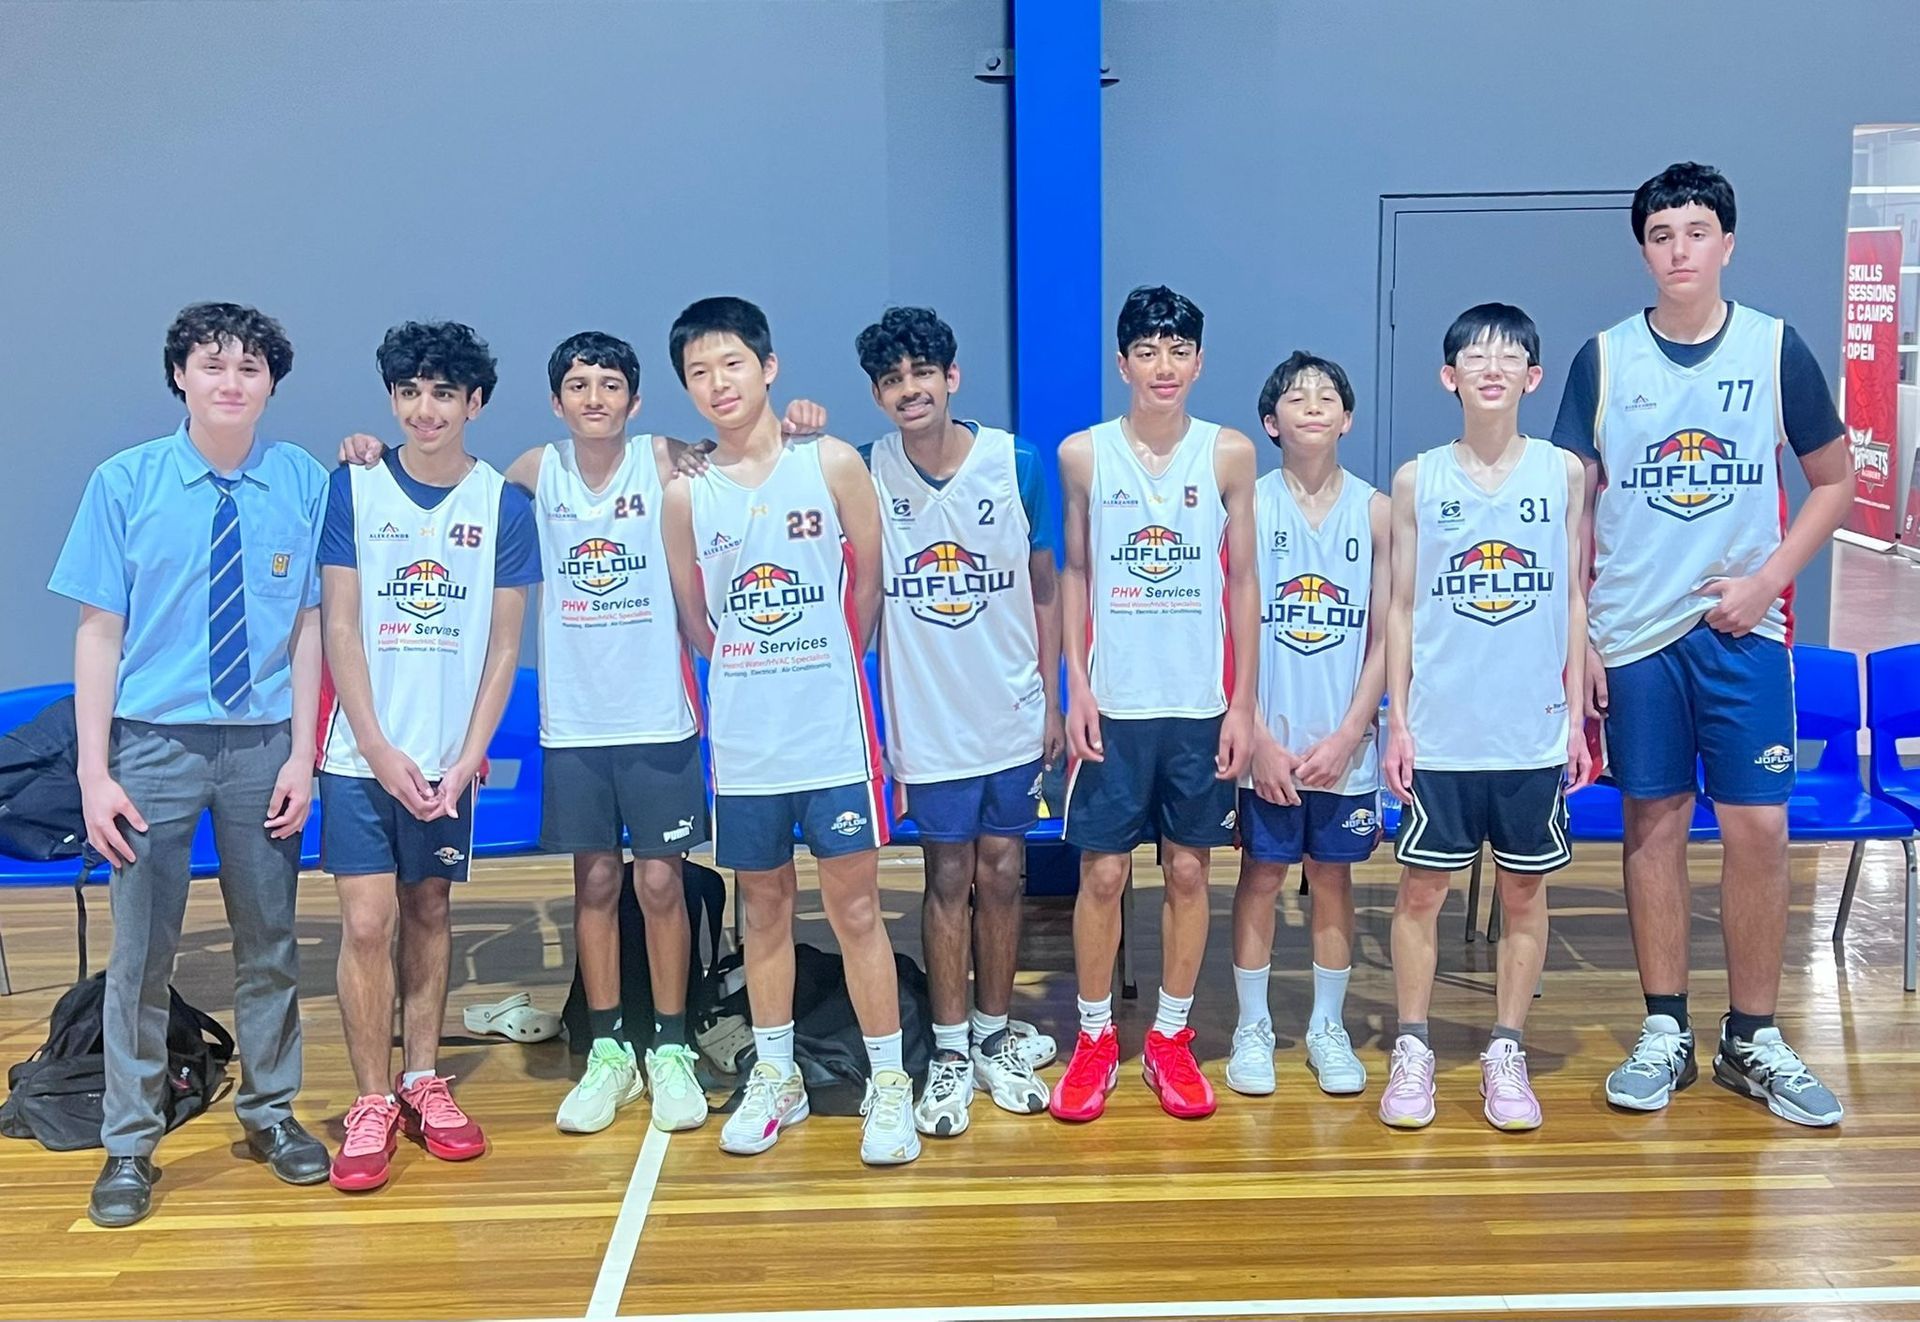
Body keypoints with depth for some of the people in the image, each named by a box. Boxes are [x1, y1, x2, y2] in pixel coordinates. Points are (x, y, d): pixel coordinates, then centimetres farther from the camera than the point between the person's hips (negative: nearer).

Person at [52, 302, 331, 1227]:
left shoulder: (305, 484, -4)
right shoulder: (125, 483, -5)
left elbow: (309, 625, -1)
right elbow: (100, 632, -4)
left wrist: (302, 756, -5)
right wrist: (93, 772, -7)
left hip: (263, 745, 1)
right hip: (154, 742, -1)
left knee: (269, 941, 13)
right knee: (141, 950, 7)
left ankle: (269, 1114, 31)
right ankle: (129, 1144, 23)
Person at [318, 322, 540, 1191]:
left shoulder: (503, 505, 0)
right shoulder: (352, 489, -2)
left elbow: (504, 645, 2)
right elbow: (340, 629, -3)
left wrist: (468, 757, -5)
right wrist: (380, 750, -9)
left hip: (451, 756, 1)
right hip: (364, 751, -1)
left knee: (429, 913, 11)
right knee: (367, 922, -4)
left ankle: (423, 1082, 23)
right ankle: (372, 1102, 8)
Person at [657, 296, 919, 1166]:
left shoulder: (832, 464, -3)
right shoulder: (685, 494, 2)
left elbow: (869, 583, 4)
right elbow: (694, 620, 11)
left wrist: (825, 667, 9)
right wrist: (759, 671, 9)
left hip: (833, 731, -2)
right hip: (742, 739, 2)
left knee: (855, 906, 1)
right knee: (764, 907, 13)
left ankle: (889, 1084, 12)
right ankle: (775, 1077, 27)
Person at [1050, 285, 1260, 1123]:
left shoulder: (1229, 454, -1)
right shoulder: (1082, 454, -1)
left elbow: (1243, 581, 3)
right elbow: (1075, 573, 5)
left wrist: (1243, 704, -1)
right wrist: (1077, 688, -3)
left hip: (1202, 704, 1)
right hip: (1114, 703, 0)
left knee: (1188, 870, 8)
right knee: (1102, 872, 3)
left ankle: (1171, 1038, 23)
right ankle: (1094, 1039, 19)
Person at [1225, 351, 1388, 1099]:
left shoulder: (1375, 510, 1)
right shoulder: (1249, 504, -3)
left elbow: (1384, 637, 0)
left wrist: (1347, 736, -8)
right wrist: (1258, 737, -10)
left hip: (1343, 743, 1)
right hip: (1267, 741, -1)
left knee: (1333, 877, 11)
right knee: (1261, 875, 6)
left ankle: (1328, 1029, 24)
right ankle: (1252, 1028, 19)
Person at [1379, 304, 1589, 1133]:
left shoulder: (1563, 473, 2)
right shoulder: (1417, 480, 1)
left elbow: (1574, 600, 5)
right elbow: (1401, 607, 3)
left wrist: (1576, 717, 3)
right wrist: (1397, 721, -1)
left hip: (1533, 733, 1)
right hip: (1439, 731, -1)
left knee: (1524, 890, 9)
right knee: (1421, 887, 5)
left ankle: (1505, 1054, 22)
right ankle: (1411, 1050, 19)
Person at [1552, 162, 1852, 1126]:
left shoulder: (1777, 350, 2)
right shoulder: (1603, 359, 2)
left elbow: (1834, 482, 8)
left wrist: (1768, 579, -6)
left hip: (1744, 630, 0)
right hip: (1634, 632, 0)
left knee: (1758, 827, -1)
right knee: (1654, 825, 6)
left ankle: (1753, 1039, 14)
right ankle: (1663, 1035, 16)